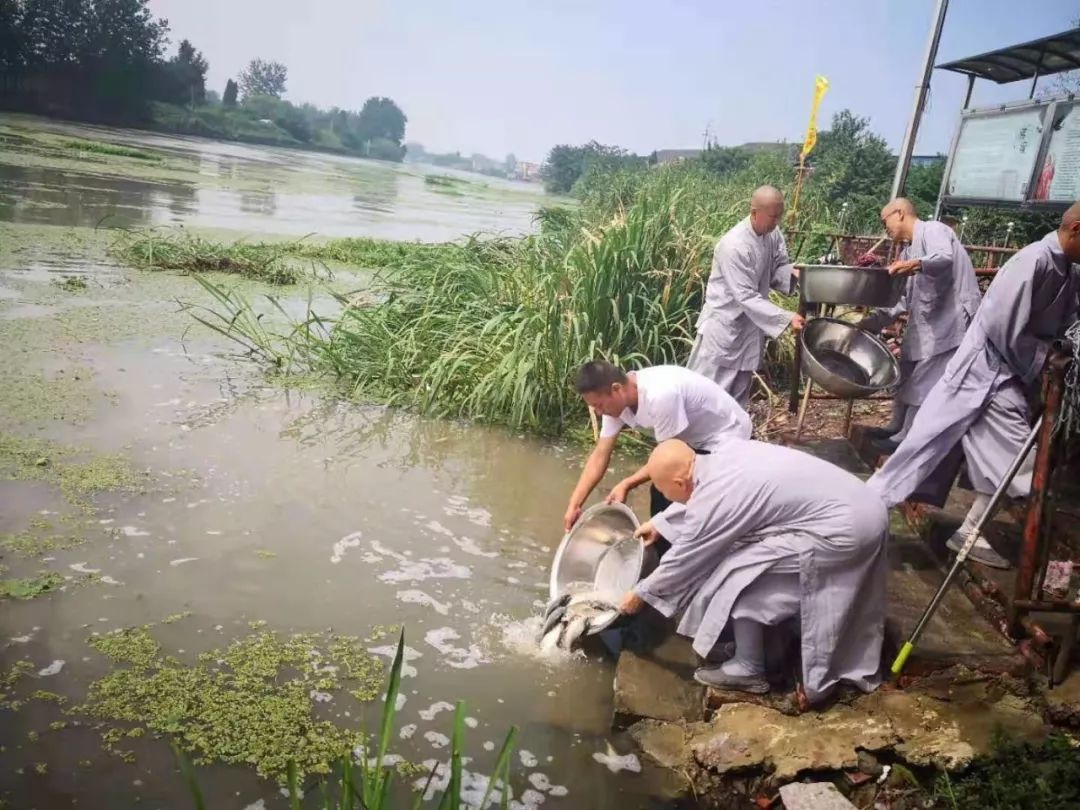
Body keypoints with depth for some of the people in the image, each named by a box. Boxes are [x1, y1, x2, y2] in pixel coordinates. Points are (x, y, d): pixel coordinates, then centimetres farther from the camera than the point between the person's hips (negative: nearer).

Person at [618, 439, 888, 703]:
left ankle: (748, 671, 14)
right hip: (866, 509, 10)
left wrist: (640, 594, 13)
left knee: (739, 577, -2)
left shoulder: (714, 500, -16)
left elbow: (681, 561, -2)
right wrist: (660, 522, 38)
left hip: (841, 531, -10)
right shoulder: (727, 453, 7)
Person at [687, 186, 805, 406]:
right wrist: (787, 318, -33)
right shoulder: (734, 246, -27)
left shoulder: (772, 234, -4)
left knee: (741, 386, 17)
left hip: (752, 322, 8)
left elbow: (778, 269, 6)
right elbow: (746, 297, -29)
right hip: (724, 322, -7)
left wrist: (793, 274, -18)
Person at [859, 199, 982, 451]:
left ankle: (905, 438, -1)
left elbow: (945, 257, -31)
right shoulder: (910, 251, 20)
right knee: (907, 375, 16)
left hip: (951, 320, -10)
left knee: (924, 383, -7)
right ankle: (897, 428, 28)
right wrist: (872, 321, 10)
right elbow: (905, 298, 19)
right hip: (926, 323, 10)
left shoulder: (933, 230, -8)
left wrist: (917, 265, -51)